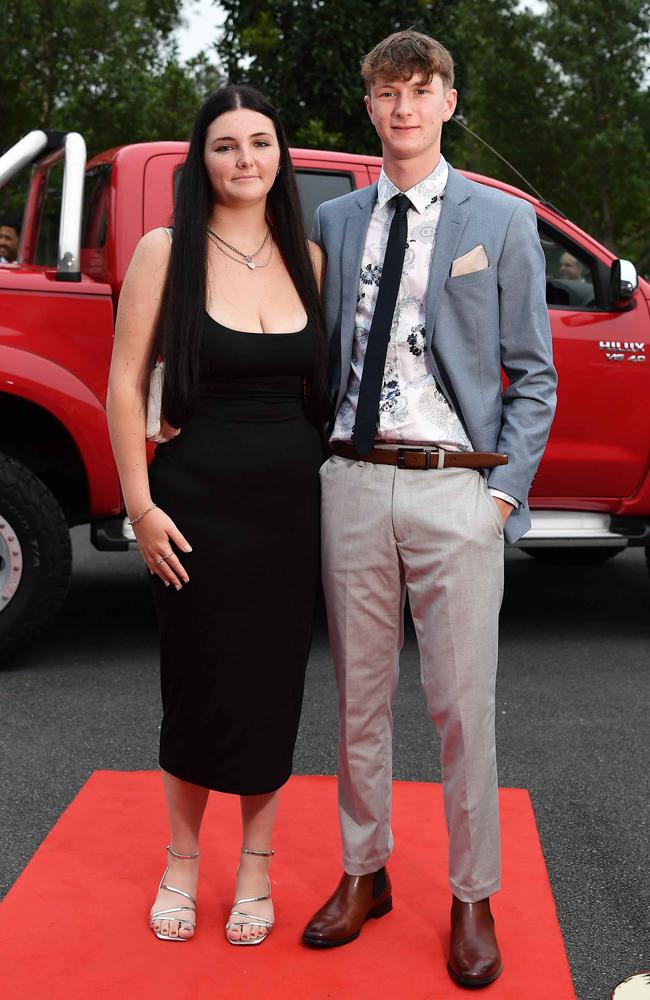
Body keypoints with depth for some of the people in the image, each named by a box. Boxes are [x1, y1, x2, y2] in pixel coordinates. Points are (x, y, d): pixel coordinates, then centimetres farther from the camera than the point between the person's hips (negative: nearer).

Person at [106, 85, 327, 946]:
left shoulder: (307, 259, 6)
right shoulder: (167, 250, -4)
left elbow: (327, 381, 12)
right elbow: (126, 382, -5)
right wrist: (140, 503, -10)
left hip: (293, 503, 3)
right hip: (198, 501, -3)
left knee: (273, 685, 10)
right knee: (199, 681, 8)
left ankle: (255, 866, 29)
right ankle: (182, 861, 30)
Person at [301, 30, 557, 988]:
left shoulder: (503, 221, 5)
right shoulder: (334, 222, 12)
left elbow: (533, 373, 3)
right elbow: (319, 354, 14)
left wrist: (507, 488, -5)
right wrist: (313, 459, 2)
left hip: (455, 486, -3)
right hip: (352, 481, 3)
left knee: (462, 705, 2)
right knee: (359, 696, 12)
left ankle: (472, 900, 19)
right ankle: (364, 873, 28)